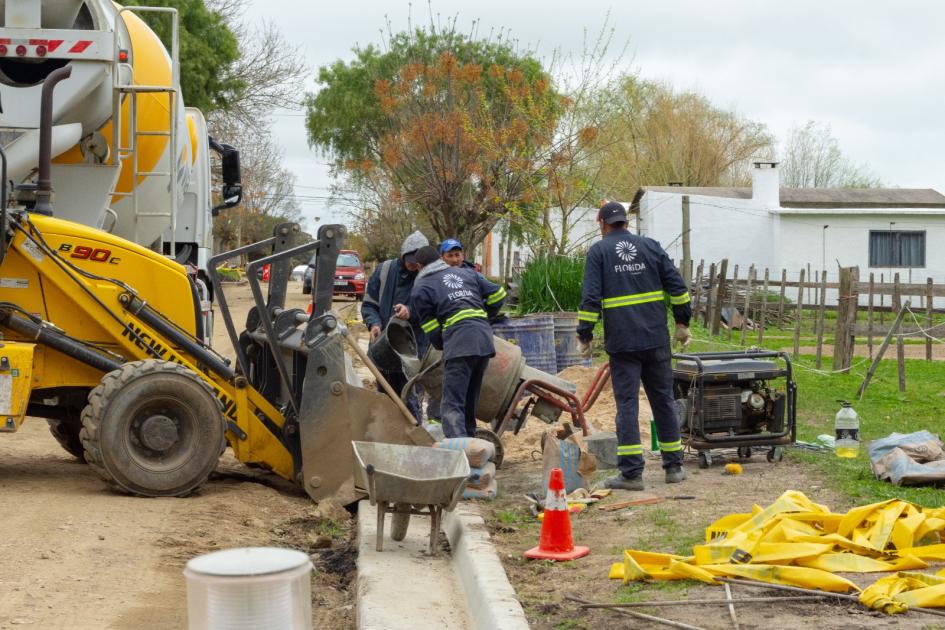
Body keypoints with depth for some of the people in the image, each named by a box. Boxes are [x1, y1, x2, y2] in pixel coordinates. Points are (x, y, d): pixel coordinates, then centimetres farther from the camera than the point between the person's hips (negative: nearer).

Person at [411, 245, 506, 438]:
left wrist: (442, 346, 24)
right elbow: (497, 295, 22)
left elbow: (432, 330, 6)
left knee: (452, 404, -9)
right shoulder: (466, 273, 22)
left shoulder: (421, 288, 8)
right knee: (470, 400, 19)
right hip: (485, 338, 6)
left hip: (458, 343, -6)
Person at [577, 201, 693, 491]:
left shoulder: (598, 251, 1)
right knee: (663, 400, 12)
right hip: (656, 339, 3)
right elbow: (677, 285, 8)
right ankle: (674, 466, 18)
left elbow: (590, 297, -6)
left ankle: (631, 473, -6)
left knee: (627, 404, -1)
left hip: (622, 342, -3)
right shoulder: (650, 246, 9)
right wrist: (682, 322, 15)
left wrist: (585, 335, -1)